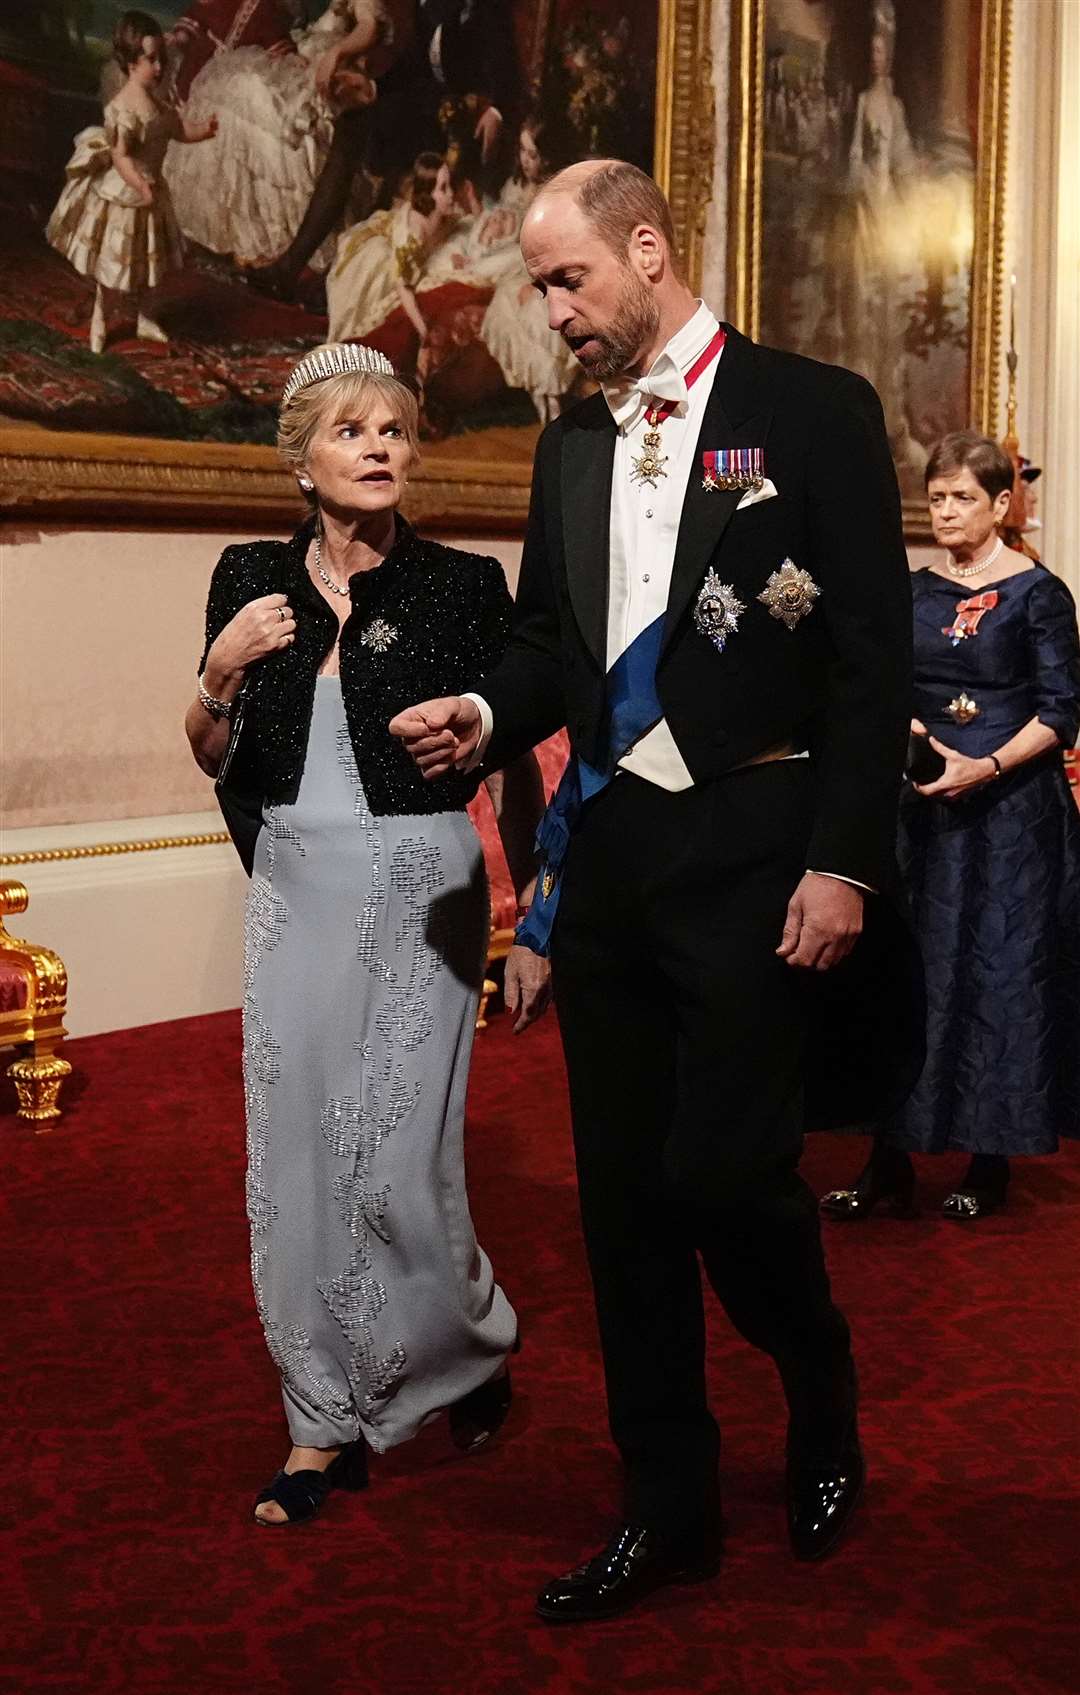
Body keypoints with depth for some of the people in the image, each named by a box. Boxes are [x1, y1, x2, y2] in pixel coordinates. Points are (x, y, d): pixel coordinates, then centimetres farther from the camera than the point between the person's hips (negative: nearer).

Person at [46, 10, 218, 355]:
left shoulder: (157, 101, 2)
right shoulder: (124, 107, -27)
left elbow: (178, 129, 13)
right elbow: (120, 156, -31)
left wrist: (204, 129, -7)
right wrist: (141, 186, -46)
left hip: (149, 190, 9)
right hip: (122, 193, -9)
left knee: (147, 259, 20)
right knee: (112, 261, 7)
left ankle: (143, 318, 36)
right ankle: (99, 319, 26)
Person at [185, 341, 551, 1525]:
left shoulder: (464, 586, -4)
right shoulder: (253, 578, 4)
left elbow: (517, 770, -1)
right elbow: (213, 757, 11)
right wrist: (221, 673, -10)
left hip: (419, 895, -3)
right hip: (295, 893, 4)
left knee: (395, 1161, -4)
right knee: (295, 1159, 5)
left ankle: (474, 1350, 27)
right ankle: (326, 1422, 20)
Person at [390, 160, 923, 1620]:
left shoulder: (812, 410, -3)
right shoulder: (572, 445, 14)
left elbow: (874, 658, -7)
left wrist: (844, 862, -13)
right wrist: (488, 716, -3)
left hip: (753, 853, -6)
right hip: (607, 850, 6)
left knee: (723, 1170, -9)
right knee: (624, 1187, 9)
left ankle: (823, 1401, 24)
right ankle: (669, 1505, 24)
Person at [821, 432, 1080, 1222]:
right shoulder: (917, 591, 10)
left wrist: (985, 768, -20)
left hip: (1009, 809, -5)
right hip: (922, 804, 5)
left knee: (1000, 973, 1)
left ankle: (992, 1161, 12)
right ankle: (890, 1162, 8)